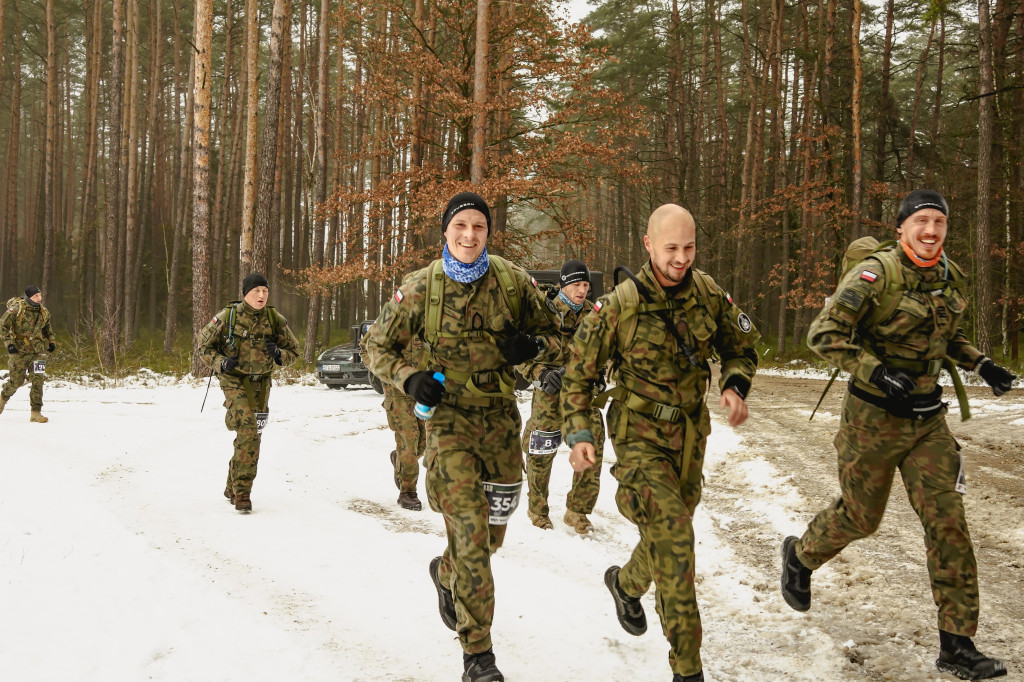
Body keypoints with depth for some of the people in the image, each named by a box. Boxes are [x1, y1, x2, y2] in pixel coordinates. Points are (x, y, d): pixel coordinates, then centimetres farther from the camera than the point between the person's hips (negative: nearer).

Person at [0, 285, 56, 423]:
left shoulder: (44, 312, 6)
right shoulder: (16, 309, -11)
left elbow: (47, 328, 25)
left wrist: (51, 341, 12)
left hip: (37, 350, 4)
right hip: (19, 350, -4)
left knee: (38, 379, -8)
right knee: (16, 381, 5)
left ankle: (36, 413, -4)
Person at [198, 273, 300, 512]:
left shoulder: (276, 320, 0)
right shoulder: (228, 317, -7)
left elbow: (293, 351, 9)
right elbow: (204, 344, 4)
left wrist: (279, 354, -13)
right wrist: (220, 362, -13)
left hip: (260, 384, 4)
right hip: (234, 380, -4)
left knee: (252, 436, 10)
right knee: (248, 430, -21)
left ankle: (233, 487, 30)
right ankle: (242, 490, -15)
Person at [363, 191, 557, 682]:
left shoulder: (514, 282, -2)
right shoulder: (421, 288, -6)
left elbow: (550, 332, 12)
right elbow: (378, 346, 5)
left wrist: (532, 344, -12)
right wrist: (409, 379, -14)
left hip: (500, 419, 3)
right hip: (449, 418, -3)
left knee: (493, 534, 14)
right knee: (471, 534, -13)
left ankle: (445, 572, 49)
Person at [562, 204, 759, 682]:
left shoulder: (708, 294, -5)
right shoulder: (619, 305, -16)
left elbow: (741, 348, 10)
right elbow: (578, 373, -7)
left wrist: (735, 387, -10)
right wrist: (579, 435, -16)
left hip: (690, 434, 5)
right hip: (639, 435, -5)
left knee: (670, 532, 19)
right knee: (674, 535, -18)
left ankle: (627, 582, 53)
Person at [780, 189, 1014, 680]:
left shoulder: (951, 277, 5)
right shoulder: (876, 275, -16)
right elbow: (824, 335, -19)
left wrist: (981, 365, 7)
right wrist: (877, 372, -28)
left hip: (927, 418, 5)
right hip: (874, 416, -5)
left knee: (948, 521, -2)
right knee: (860, 516, 9)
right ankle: (800, 556, 42)